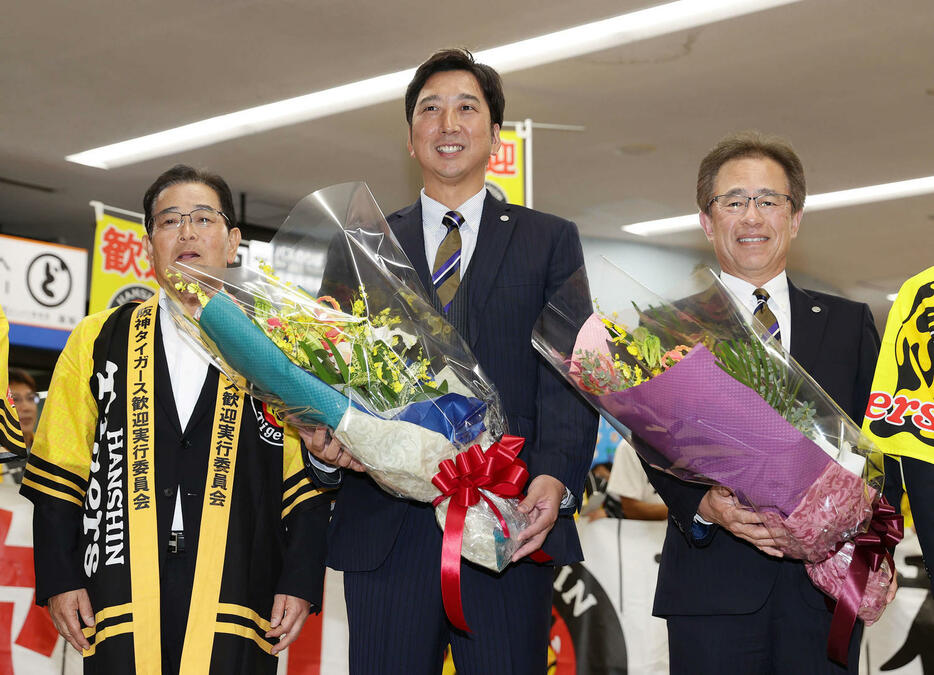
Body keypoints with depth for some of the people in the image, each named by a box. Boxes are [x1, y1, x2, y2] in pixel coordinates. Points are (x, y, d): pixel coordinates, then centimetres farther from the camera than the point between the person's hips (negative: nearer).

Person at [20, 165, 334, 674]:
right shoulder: (98, 341, 12)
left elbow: (305, 480, 6)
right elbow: (58, 474, 10)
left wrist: (301, 583, -2)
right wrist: (60, 580, 2)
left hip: (237, 606, -1)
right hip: (121, 602, 1)